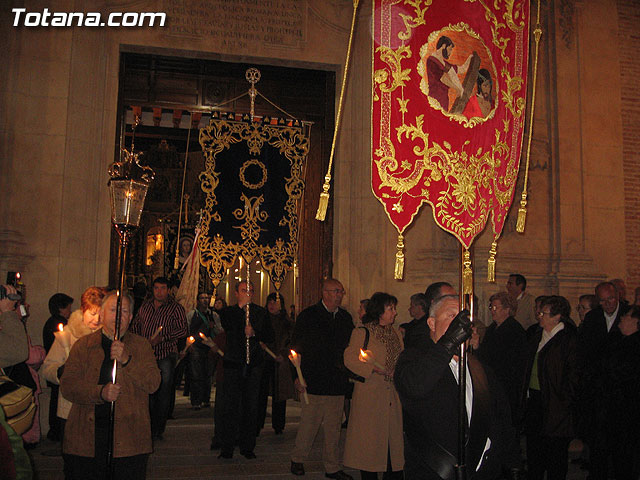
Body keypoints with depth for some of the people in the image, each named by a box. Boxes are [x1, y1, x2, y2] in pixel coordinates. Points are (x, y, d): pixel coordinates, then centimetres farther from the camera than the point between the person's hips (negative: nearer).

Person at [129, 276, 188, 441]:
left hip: (166, 355, -4)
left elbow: (182, 330, -11)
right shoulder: (145, 305, 12)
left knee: (164, 394, -3)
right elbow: (136, 324, 23)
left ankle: (158, 430, 6)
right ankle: (149, 427, 19)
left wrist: (162, 338, -20)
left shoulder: (175, 308, -4)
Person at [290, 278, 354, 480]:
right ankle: (297, 459, 23)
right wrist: (298, 375, -8)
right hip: (314, 381, -4)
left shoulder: (346, 318, 12)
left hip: (337, 382, 4)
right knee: (309, 424, 2)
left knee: (333, 427, 8)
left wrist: (347, 372, 8)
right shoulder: (308, 315, -3)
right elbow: (296, 346, -3)